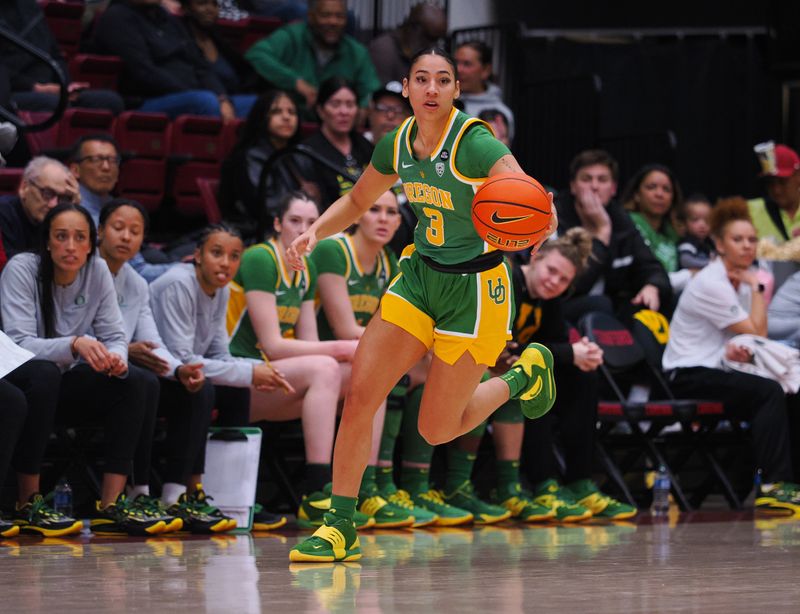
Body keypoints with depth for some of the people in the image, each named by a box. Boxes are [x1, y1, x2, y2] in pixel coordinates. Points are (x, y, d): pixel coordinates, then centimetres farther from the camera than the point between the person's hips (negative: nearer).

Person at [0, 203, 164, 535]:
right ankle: (28, 504, -28)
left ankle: (110, 505, -22)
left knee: (131, 383, -17)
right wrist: (75, 344, -41)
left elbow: (115, 336, -2)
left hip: (64, 388, 5)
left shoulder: (97, 271, -2)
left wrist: (116, 358, -27)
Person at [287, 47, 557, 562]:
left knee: (437, 430, 1)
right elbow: (357, 201, 17)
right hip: (420, 277, 6)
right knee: (359, 397, -7)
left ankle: (524, 377, 28)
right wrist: (315, 232, 0)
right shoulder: (398, 144, -1)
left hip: (476, 289, -5)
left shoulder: (476, 144, -21)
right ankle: (340, 528, 4)